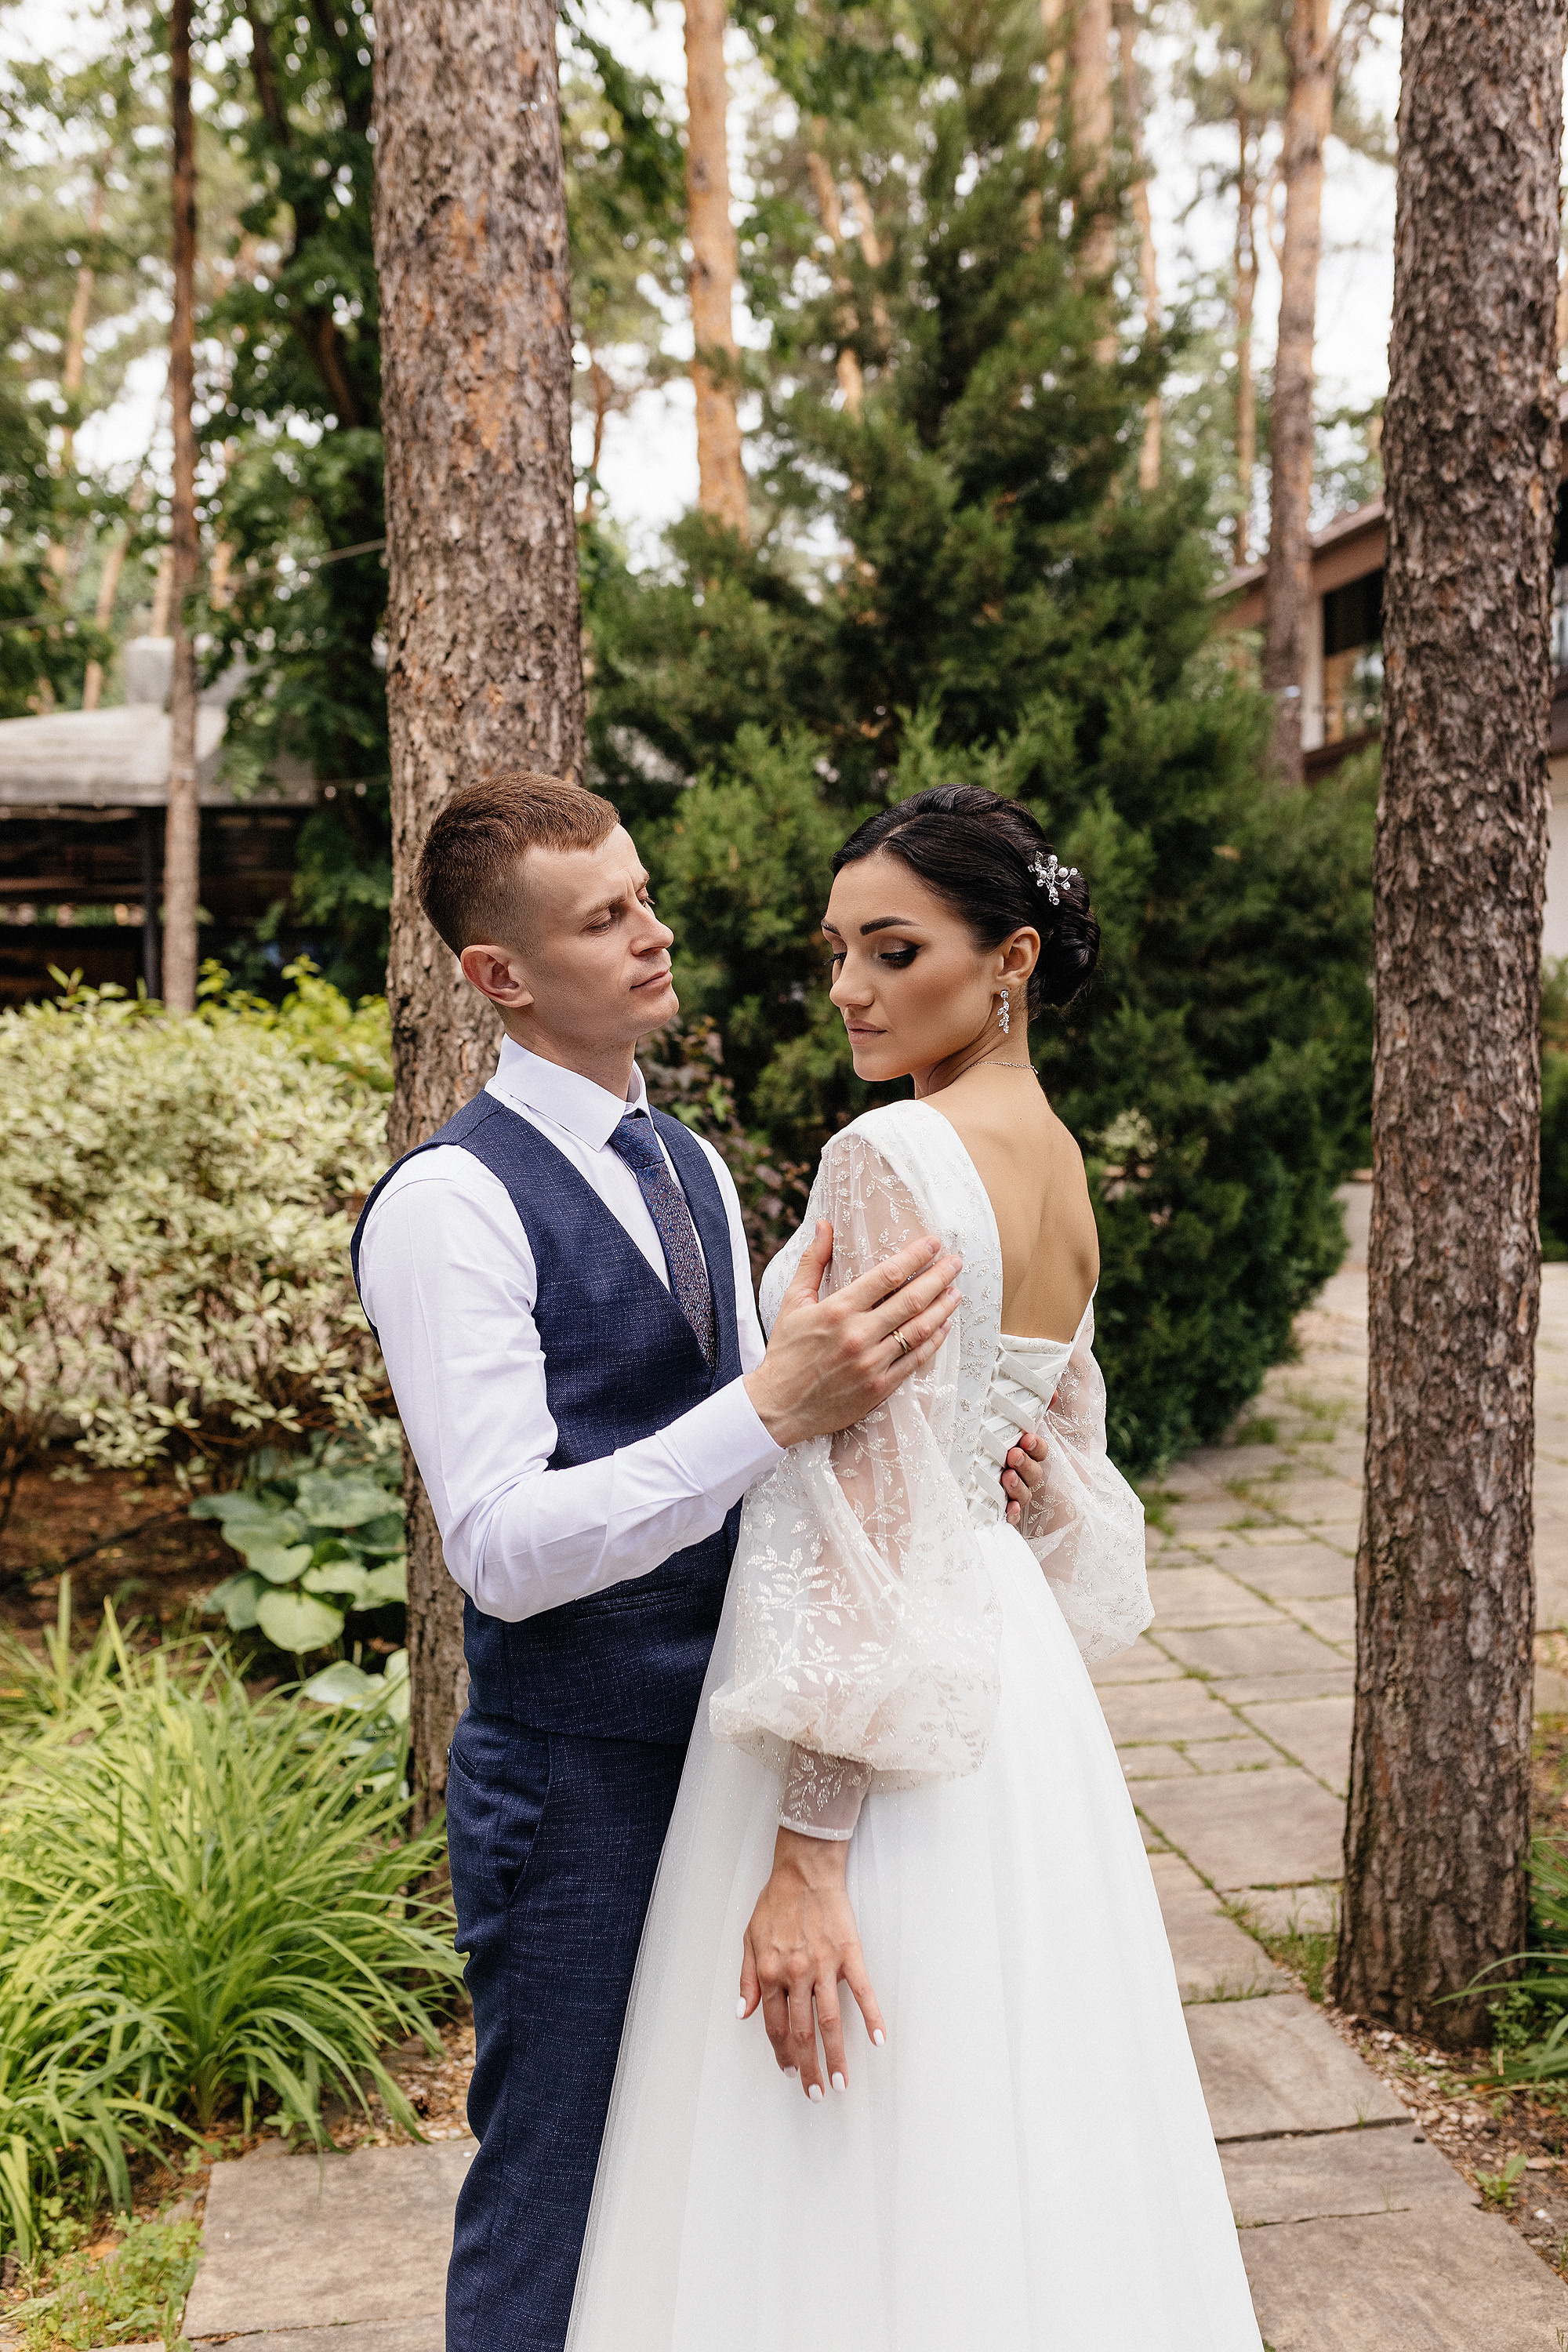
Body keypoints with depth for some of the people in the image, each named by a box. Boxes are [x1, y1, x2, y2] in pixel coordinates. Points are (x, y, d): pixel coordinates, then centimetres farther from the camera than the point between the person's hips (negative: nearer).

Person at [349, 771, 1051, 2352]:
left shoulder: (692, 1168, 11)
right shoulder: (451, 1204, -16)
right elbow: (504, 1549, -23)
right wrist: (778, 1405, -34)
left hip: (722, 1747, 8)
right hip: (575, 1781, -7)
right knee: (553, 2208, 9)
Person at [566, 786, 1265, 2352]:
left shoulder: (893, 1160, -19)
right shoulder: (1059, 1163, 8)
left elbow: (872, 1518, -23)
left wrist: (806, 1853, -20)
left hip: (884, 1694, -9)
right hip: (1018, 1664, 9)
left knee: (856, 2191, 6)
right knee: (1007, 2145, 21)